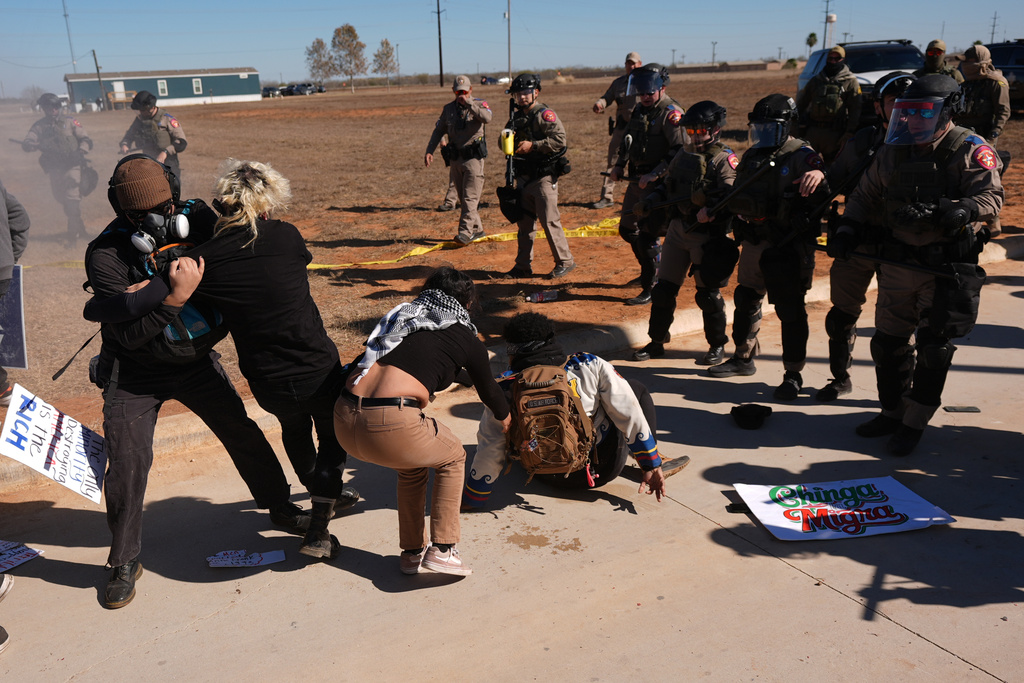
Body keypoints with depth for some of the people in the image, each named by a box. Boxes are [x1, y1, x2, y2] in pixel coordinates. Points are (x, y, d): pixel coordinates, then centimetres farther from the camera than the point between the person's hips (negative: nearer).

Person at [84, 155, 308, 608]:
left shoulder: (196, 218, -13)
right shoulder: (106, 254, -23)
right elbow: (128, 336, -28)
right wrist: (177, 296, -38)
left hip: (195, 359, 3)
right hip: (135, 374, -3)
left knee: (242, 433, 5)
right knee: (127, 462, -4)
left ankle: (281, 508, 28)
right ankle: (124, 563, 16)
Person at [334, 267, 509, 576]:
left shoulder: (400, 317, 25)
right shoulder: (465, 338, 12)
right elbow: (487, 389, 29)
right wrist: (505, 417, 50)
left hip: (343, 422, 6)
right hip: (391, 427, -6)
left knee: (412, 465, 32)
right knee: (452, 457, 24)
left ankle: (412, 553, 33)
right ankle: (442, 550, 19)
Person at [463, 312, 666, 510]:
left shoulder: (504, 390, -20)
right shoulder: (591, 365, -20)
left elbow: (490, 452, -15)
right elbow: (630, 416, -14)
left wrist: (470, 500, -1)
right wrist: (652, 465, -3)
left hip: (548, 477, 1)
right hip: (603, 470, -1)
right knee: (636, 388, 18)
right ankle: (655, 457, 25)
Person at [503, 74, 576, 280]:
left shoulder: (545, 114, -9)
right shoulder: (517, 117, 14)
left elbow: (560, 140, -20)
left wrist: (533, 145, -21)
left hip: (544, 177, -7)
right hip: (524, 177, 8)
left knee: (549, 221, -7)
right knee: (524, 223, 11)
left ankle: (565, 261, 6)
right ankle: (523, 265, 20)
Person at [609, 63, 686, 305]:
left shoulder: (671, 113, -15)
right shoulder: (640, 109, 11)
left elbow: (680, 150, -23)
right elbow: (627, 138, 24)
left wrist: (654, 175, -27)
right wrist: (619, 164, 11)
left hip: (658, 184, -9)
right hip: (636, 180, 9)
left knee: (647, 235, -7)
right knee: (627, 229, 14)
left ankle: (651, 289, 5)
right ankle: (650, 270, 33)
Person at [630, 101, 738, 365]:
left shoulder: (725, 160, -8)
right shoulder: (684, 154, 13)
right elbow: (668, 188, 20)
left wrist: (710, 211, -38)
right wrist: (647, 203, 4)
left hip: (707, 236, -6)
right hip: (677, 229, 6)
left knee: (708, 294, 1)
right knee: (663, 289, 9)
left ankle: (717, 346, 19)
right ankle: (656, 342, 22)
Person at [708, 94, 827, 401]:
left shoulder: (800, 155, -7)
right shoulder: (751, 156, 13)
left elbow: (817, 169, -25)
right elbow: (736, 196, 21)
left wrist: (818, 174, -47)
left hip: (788, 246, -7)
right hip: (753, 242, 7)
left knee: (790, 310, -1)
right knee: (746, 300, 16)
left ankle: (793, 375, 9)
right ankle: (743, 358, 34)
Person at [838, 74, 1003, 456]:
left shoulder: (971, 151, -6)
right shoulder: (894, 151, 8)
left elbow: (991, 196, -14)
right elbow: (866, 193, 16)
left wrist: (963, 209, -33)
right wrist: (848, 226, 3)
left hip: (947, 267, -5)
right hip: (898, 263, 5)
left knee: (932, 346, -1)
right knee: (888, 342, 11)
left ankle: (914, 423, 11)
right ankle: (892, 411, 27)